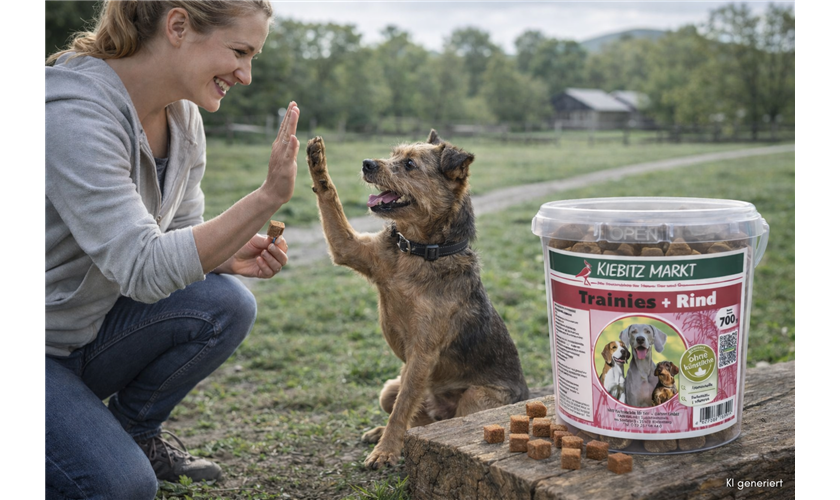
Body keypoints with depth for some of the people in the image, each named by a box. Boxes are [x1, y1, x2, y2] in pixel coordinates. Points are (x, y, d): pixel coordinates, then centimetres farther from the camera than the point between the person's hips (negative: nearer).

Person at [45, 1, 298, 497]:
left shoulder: (183, 116, -2)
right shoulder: (70, 112, -28)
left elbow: (181, 236, 7)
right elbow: (145, 271, -34)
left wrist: (231, 255, -15)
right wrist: (269, 197, -38)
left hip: (90, 334, 8)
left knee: (225, 304, -15)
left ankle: (134, 431, 7)